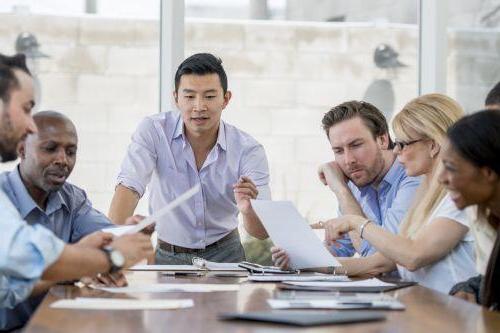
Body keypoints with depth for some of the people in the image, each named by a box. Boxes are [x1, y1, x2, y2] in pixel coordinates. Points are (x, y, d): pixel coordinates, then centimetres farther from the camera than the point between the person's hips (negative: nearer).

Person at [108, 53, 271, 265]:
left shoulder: (248, 150, -10)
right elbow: (129, 187, -22)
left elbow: (262, 233, -14)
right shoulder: (154, 131, -10)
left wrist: (248, 210, -38)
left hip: (223, 254, 1)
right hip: (167, 255, -1)